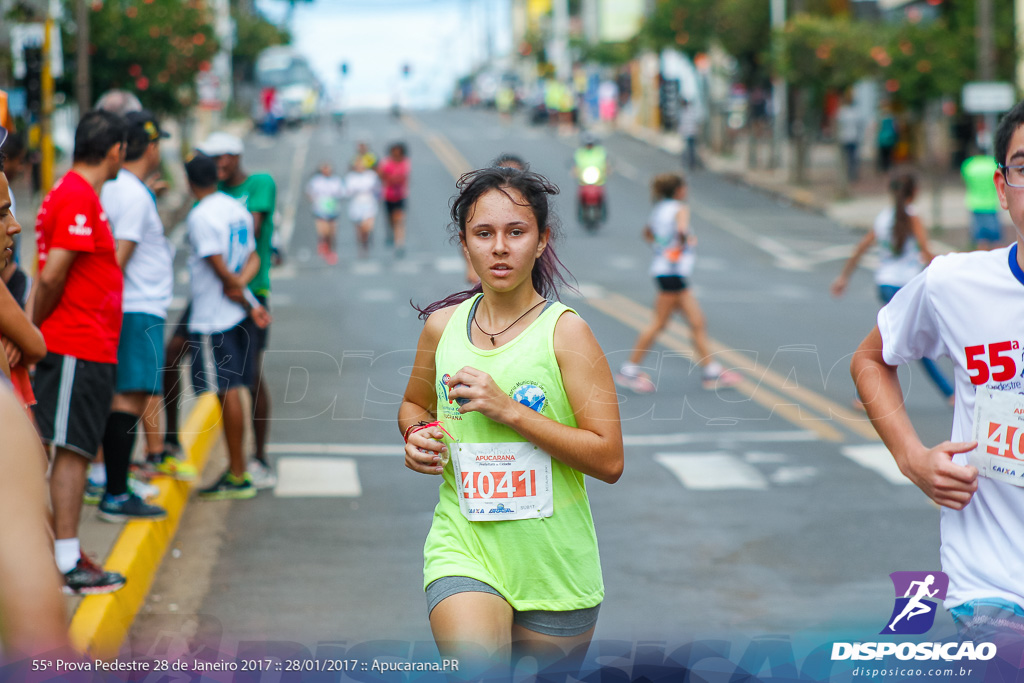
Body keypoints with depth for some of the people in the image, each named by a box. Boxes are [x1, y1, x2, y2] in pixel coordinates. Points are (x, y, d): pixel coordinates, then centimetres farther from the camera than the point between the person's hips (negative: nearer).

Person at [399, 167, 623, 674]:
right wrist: (417, 437, 1)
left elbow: (609, 460, -13)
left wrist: (508, 409, -19)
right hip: (463, 550, 1)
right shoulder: (442, 325, 4)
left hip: (555, 565, -1)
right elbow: (414, 404, 24)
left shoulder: (565, 331, -8)